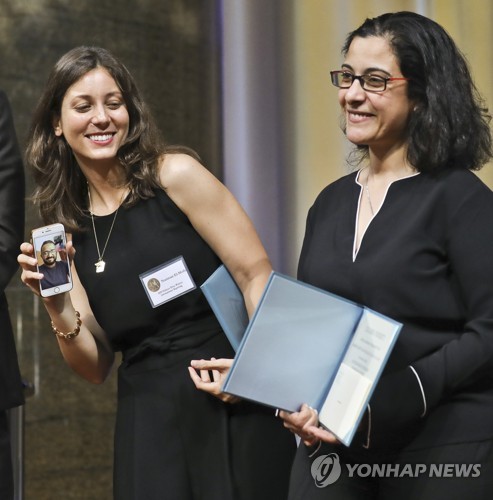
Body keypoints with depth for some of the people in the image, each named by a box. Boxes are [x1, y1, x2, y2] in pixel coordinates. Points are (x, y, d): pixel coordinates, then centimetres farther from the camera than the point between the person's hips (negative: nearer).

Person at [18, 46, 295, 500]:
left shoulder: (175, 175, -2)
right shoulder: (69, 227, 10)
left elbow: (256, 275, -7)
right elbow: (95, 367, 10)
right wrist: (58, 308, -8)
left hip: (232, 406, -3)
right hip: (147, 423, 3)